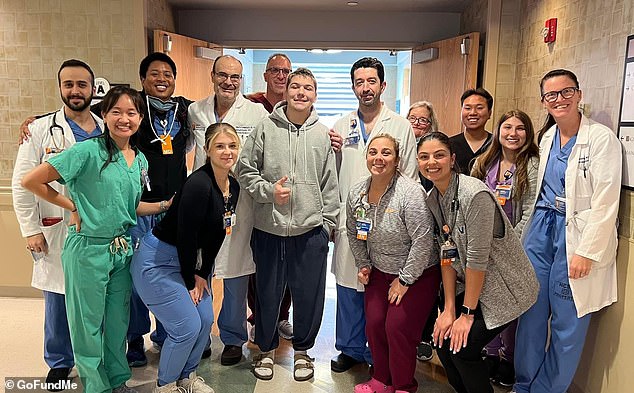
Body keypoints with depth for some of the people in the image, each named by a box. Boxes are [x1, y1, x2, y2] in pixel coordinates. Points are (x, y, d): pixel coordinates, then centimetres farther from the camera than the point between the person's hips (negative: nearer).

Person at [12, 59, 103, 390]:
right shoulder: (41, 130, 0)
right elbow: (22, 183, 0)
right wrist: (31, 229, -5)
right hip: (56, 231, -1)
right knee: (58, 301, 9)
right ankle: (59, 362, 29)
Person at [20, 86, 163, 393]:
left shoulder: (140, 159, 6)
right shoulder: (88, 151, -14)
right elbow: (30, 181, -14)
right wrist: (73, 207, -8)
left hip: (123, 249, 6)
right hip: (89, 250, -5)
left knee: (118, 320, 18)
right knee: (89, 323, 10)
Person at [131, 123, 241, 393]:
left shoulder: (233, 188, 0)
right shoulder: (198, 184, -26)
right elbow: (185, 236, -22)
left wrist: (203, 274, 3)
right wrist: (190, 281, -10)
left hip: (185, 259, 9)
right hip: (156, 261, -8)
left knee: (206, 320, 8)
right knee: (187, 327, -6)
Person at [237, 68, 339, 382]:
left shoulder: (322, 133, 4)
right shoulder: (266, 128, -1)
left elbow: (329, 184, 7)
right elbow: (245, 170, 2)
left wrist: (327, 223, 6)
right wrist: (268, 190, -13)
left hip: (311, 230, 1)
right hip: (268, 228, -1)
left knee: (309, 294, 10)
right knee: (267, 293, 13)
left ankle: (302, 350, 33)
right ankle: (266, 349, 35)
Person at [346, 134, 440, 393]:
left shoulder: (411, 192, -24)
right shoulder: (356, 193, -3)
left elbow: (423, 240, -25)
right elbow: (353, 232, 13)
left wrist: (404, 279, -18)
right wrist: (363, 264, 10)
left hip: (417, 274, -6)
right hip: (380, 272, 6)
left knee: (397, 328, -9)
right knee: (374, 324, 3)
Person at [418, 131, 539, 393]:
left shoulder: (474, 194, -26)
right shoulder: (432, 199, -2)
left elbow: (477, 258, -24)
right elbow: (447, 254, 0)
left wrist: (467, 313, -17)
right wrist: (449, 308, -4)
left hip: (504, 287, -7)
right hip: (469, 283, 7)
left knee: (462, 346, -10)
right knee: (442, 340, 2)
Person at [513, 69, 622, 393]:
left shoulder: (601, 138, -9)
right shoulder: (547, 136, 11)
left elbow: (606, 202, -13)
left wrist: (587, 251, -17)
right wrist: (527, 230, 14)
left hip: (576, 231, -5)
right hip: (542, 225, 6)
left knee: (567, 323, 3)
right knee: (531, 312, 10)